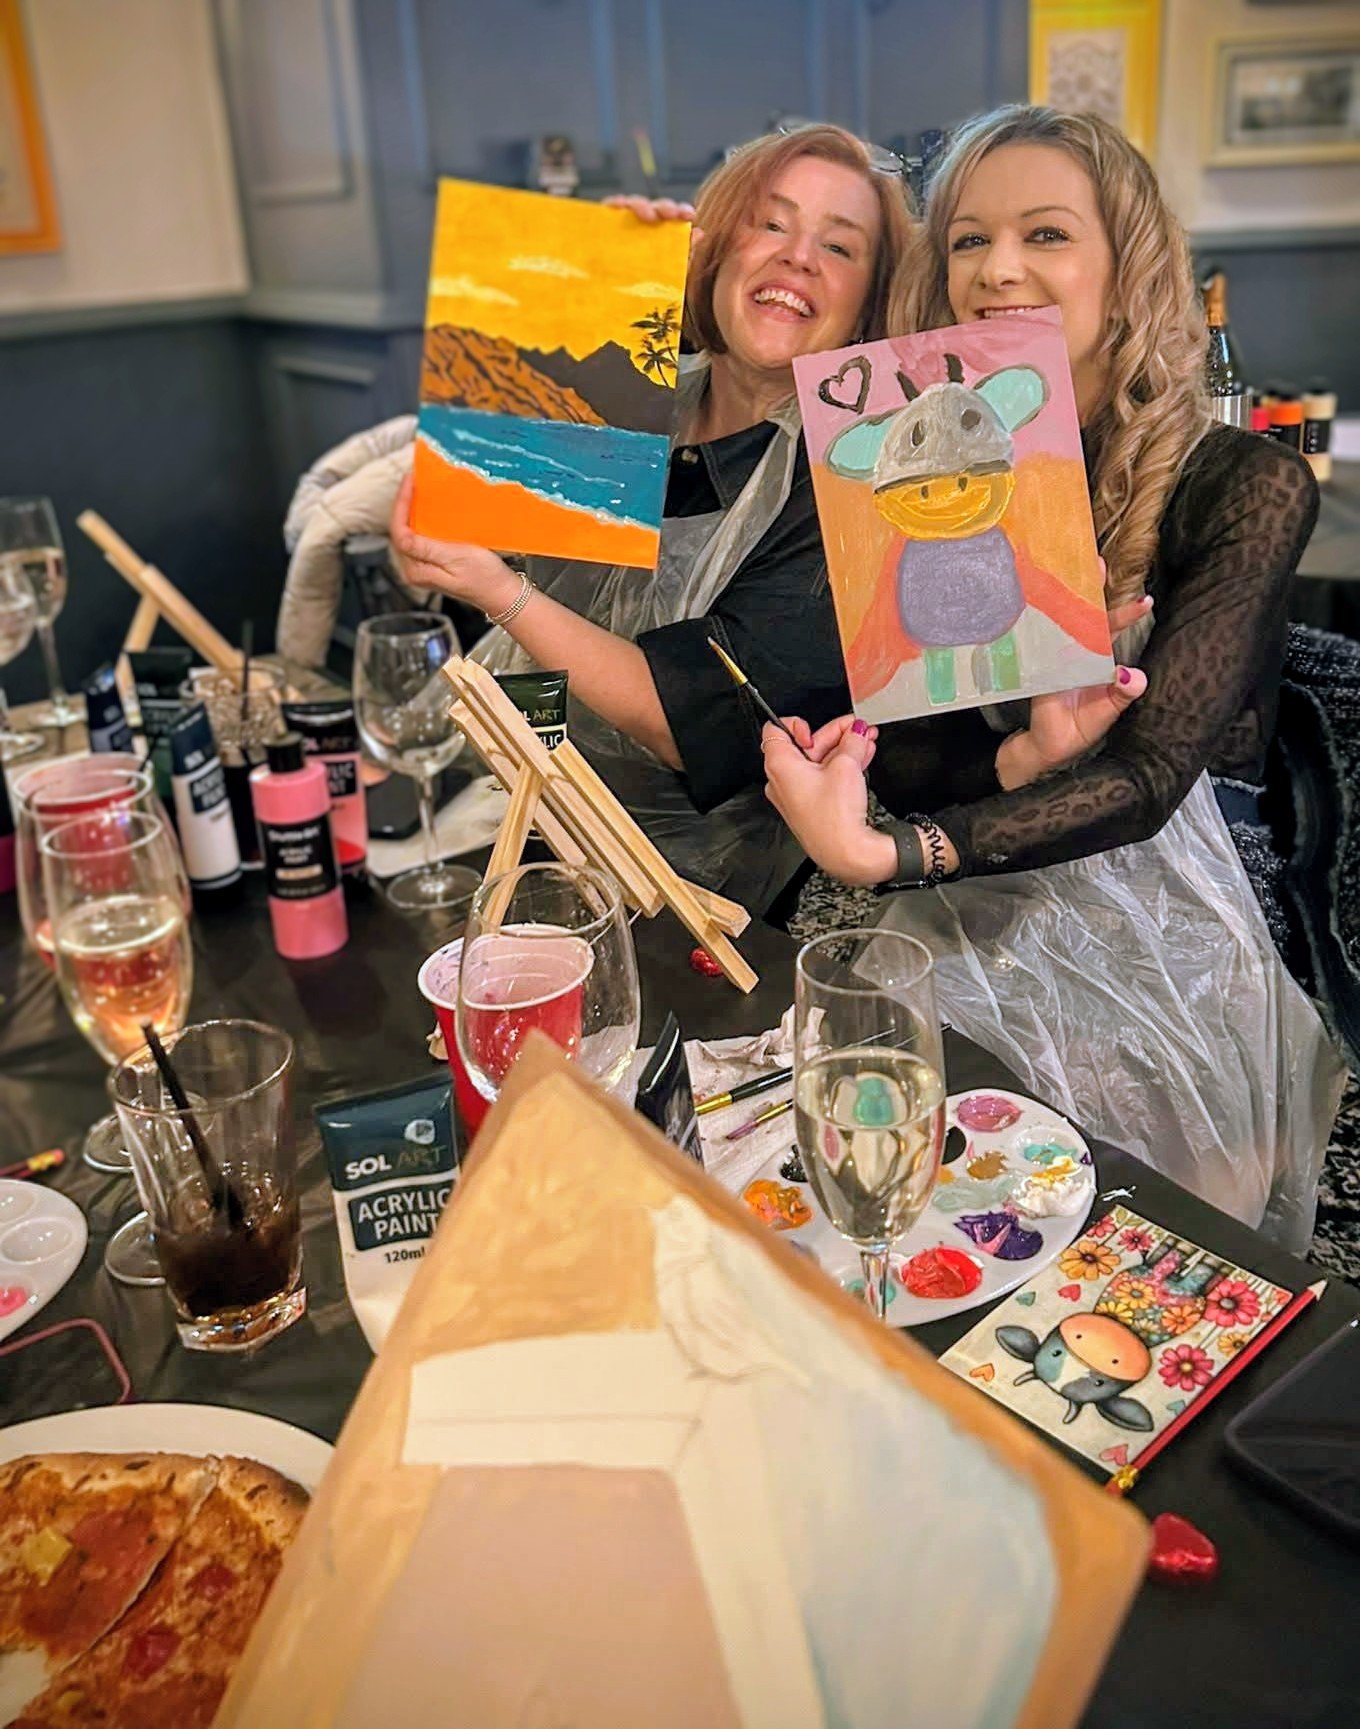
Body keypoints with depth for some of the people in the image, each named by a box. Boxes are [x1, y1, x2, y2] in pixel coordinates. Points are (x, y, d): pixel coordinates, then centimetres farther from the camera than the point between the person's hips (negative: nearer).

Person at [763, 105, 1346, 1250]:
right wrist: (1016, 754, -25)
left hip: (1140, 922, -2)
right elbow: (877, 754, -4)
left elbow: (1150, 776, -19)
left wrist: (884, 853, -33)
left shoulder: (1244, 484, -8)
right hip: (952, 911, 2)